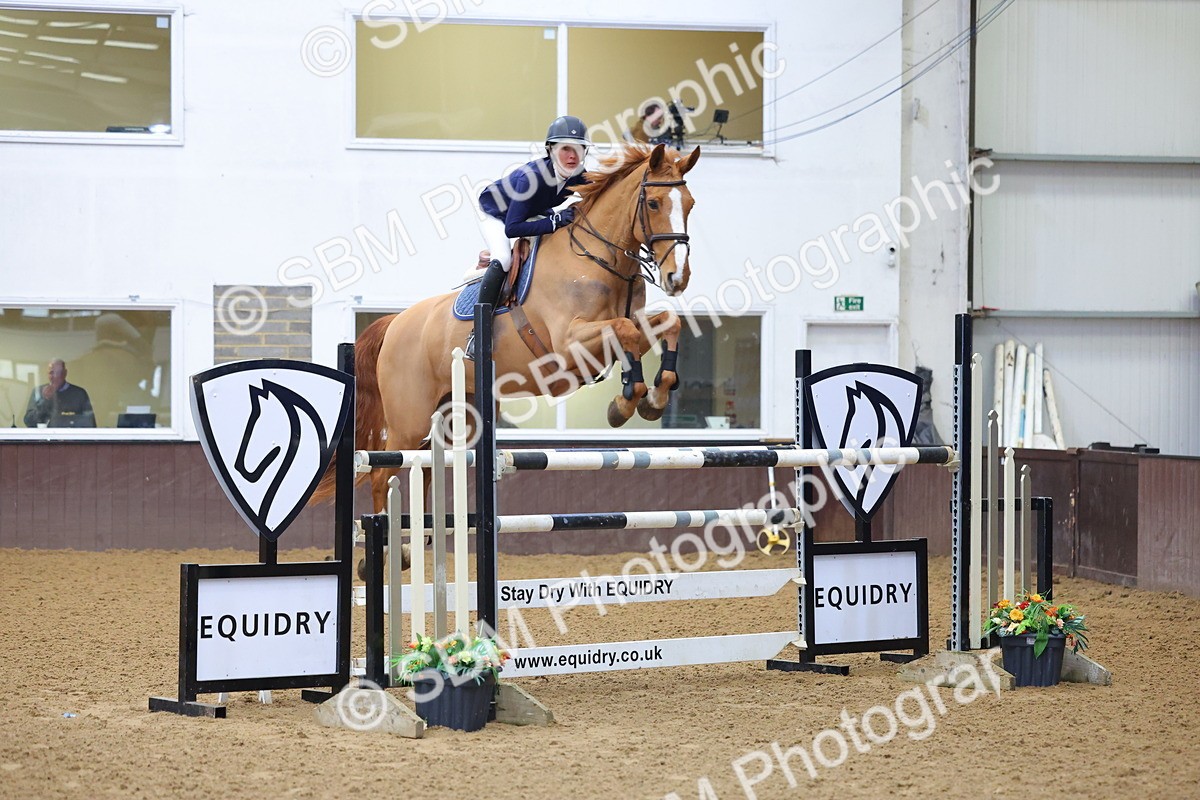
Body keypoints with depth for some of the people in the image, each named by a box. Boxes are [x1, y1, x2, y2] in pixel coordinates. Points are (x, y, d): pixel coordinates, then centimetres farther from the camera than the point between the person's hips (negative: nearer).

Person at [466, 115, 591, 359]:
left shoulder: (580, 179, -22)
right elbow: (511, 229, -44)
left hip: (529, 215, 7)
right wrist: (555, 222, -50)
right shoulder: (532, 176, -41)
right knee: (504, 259, -30)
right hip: (494, 213, -7)